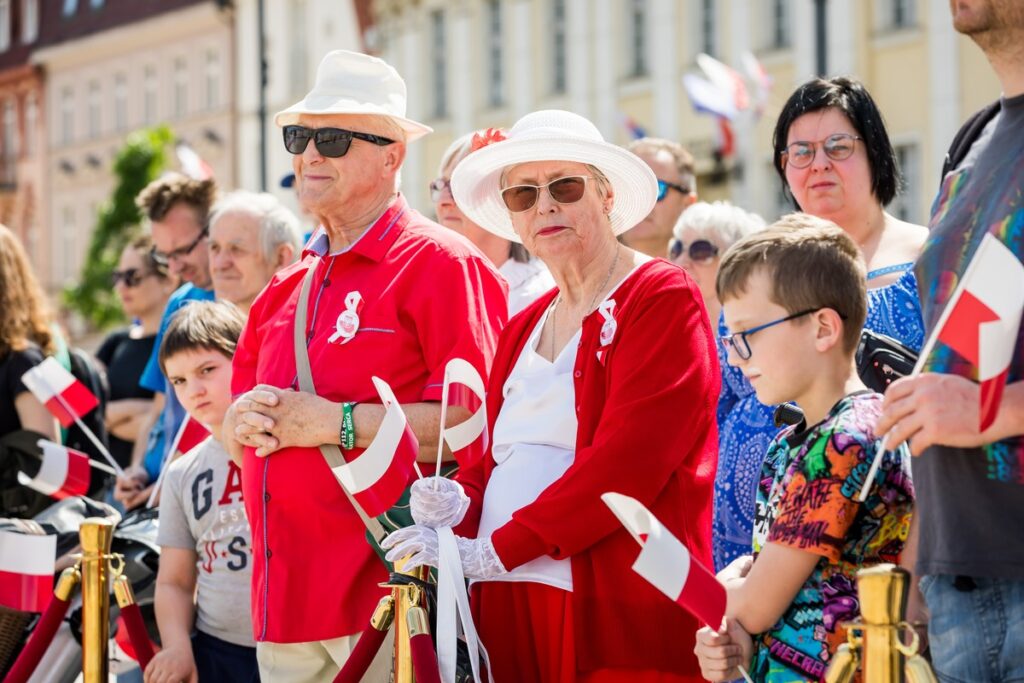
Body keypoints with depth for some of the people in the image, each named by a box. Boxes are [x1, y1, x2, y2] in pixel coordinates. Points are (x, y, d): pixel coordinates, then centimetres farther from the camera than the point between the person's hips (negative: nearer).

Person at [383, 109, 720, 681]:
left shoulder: (663, 300, -5)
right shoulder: (524, 328, 19)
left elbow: (626, 462, -15)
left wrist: (494, 551, -16)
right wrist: (461, 502, -2)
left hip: (618, 613, -6)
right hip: (508, 608, 7)